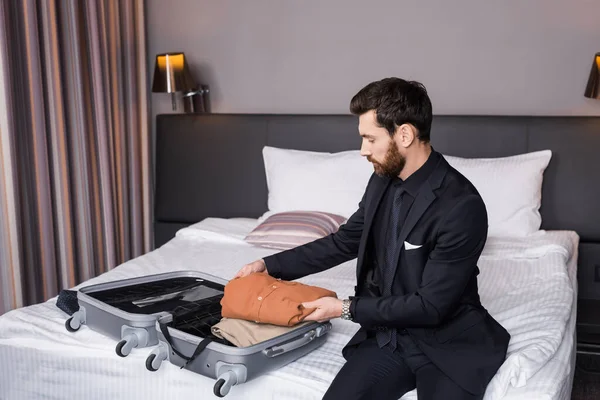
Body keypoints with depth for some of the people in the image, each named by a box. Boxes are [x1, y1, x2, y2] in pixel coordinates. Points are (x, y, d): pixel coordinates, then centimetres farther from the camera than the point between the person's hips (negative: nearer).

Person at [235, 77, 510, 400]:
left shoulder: (461, 206, -22)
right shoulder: (383, 180, 0)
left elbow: (431, 306, -20)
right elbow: (345, 241, 15)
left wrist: (347, 309, -15)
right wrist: (270, 265, 10)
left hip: (448, 340, -4)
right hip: (388, 331, 5)